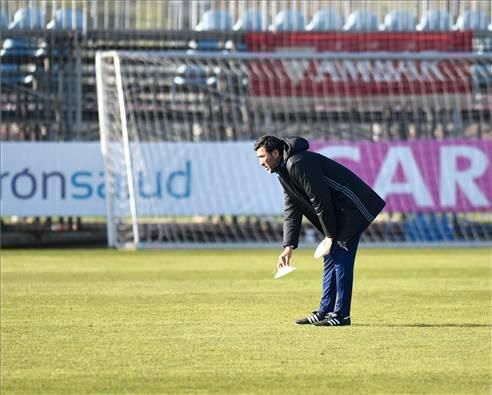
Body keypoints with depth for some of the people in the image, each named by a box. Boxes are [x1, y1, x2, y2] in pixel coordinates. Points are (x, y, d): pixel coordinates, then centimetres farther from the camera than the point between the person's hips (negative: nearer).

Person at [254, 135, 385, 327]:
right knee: (330, 258, 13)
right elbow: (291, 211, 15)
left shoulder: (298, 164, -21)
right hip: (337, 213, 11)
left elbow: (320, 200, -22)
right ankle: (325, 311, 18)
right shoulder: (284, 172, 13)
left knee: (341, 259, -10)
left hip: (351, 208, -11)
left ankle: (341, 314, -7)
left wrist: (329, 235, -15)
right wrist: (289, 247, 7)